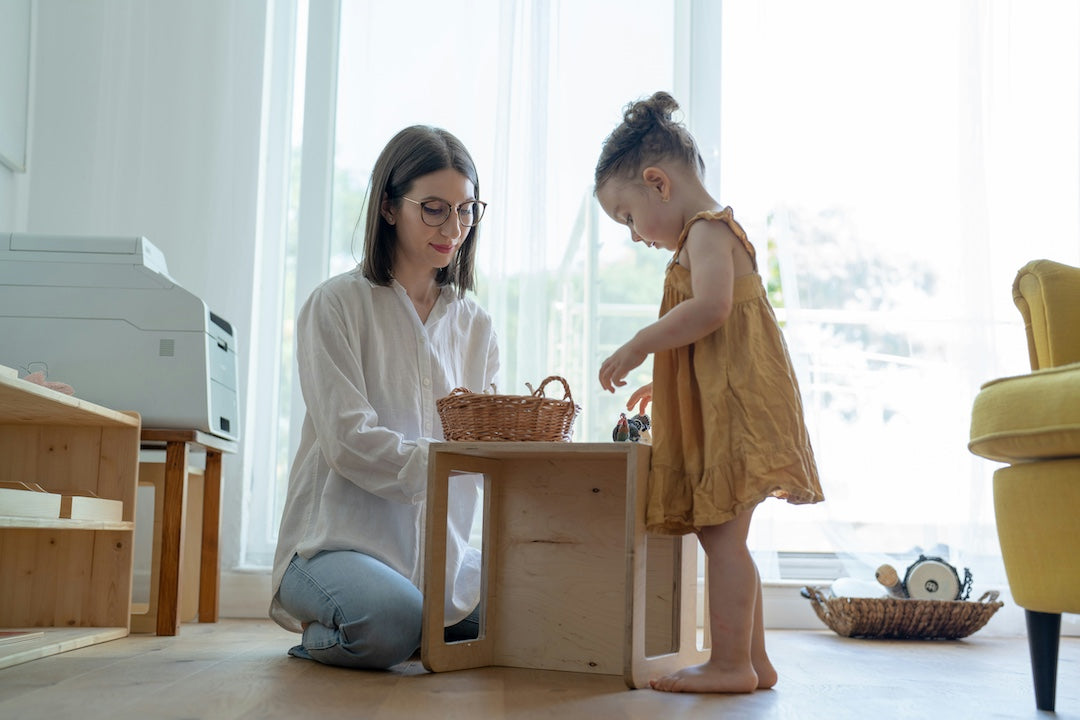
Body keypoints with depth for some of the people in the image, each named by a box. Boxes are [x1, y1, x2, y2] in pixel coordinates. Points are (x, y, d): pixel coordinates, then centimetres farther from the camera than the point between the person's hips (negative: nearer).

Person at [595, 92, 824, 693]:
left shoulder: (707, 230, -8)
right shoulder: (715, 233, 24)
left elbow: (710, 308, -25)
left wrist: (638, 347, -18)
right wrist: (662, 378, 28)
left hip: (736, 407, -11)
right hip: (719, 410, 11)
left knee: (721, 533, -9)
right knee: (723, 536, 12)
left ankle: (730, 664, -4)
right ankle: (753, 660, 18)